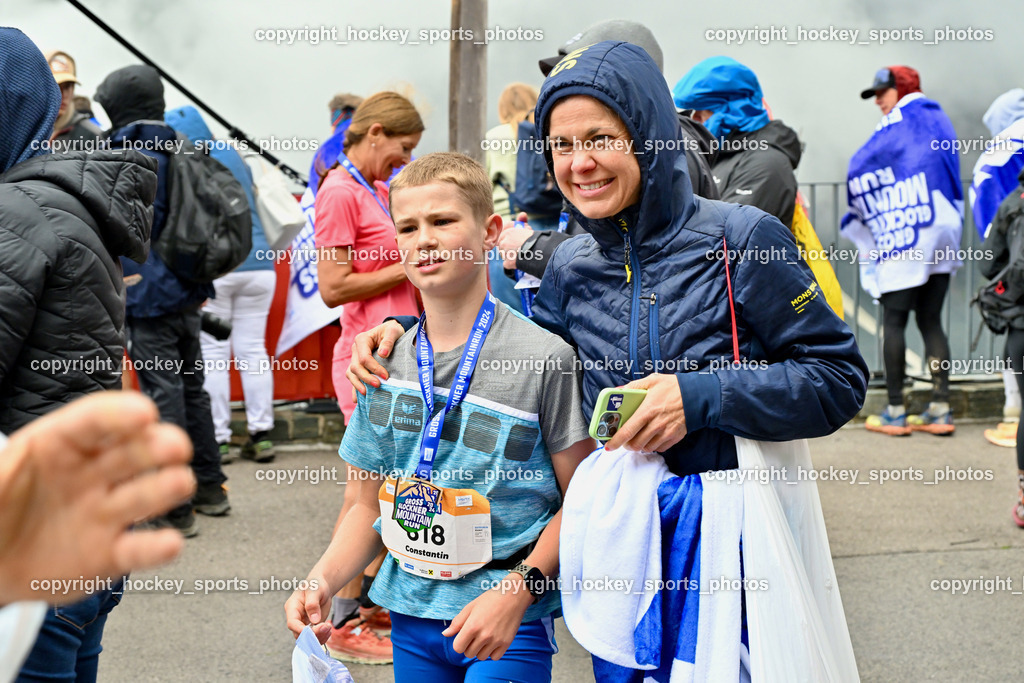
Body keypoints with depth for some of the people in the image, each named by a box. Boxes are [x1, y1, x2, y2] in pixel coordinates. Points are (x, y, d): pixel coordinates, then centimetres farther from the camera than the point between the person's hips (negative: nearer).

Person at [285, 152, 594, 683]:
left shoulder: (544, 357, -10)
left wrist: (517, 590, -19)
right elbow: (371, 505, 9)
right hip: (410, 613, 4)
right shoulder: (384, 363, 4)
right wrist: (322, 580, -7)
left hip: (510, 621, -4)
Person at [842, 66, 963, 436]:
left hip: (904, 238, -7)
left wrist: (860, 216, 12)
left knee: (894, 322, -2)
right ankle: (940, 409, 6)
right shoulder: (939, 121, 17)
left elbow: (860, 170, -4)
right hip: (943, 240, 7)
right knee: (931, 321, 9)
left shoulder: (898, 124, -5)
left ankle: (895, 412, -1)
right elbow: (951, 177, 19)